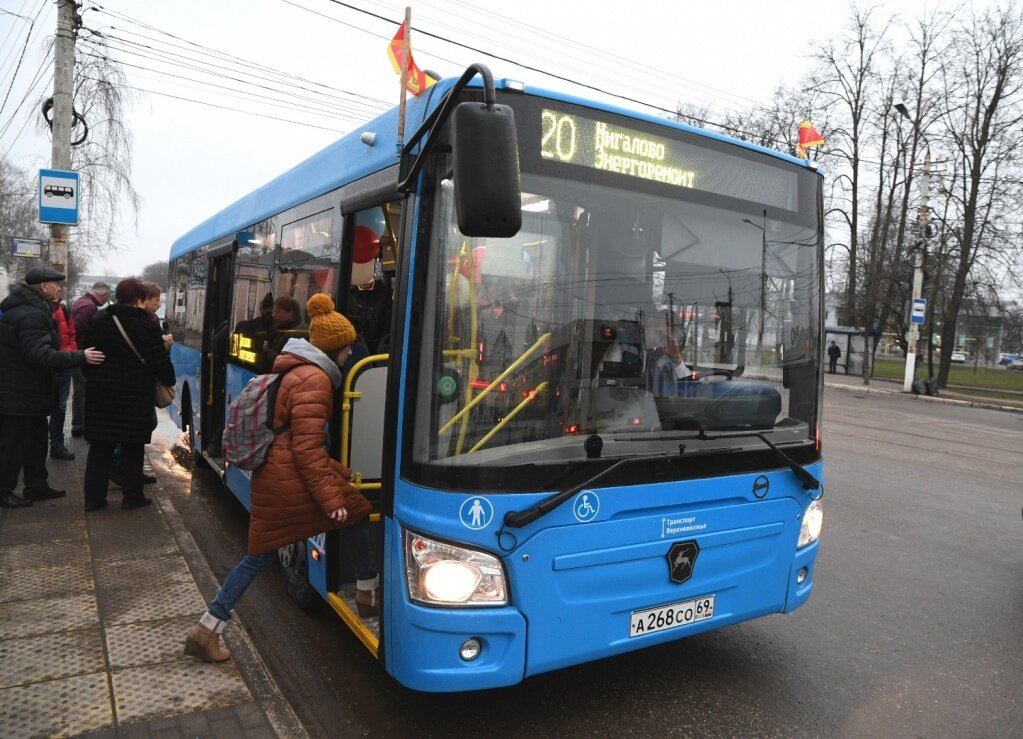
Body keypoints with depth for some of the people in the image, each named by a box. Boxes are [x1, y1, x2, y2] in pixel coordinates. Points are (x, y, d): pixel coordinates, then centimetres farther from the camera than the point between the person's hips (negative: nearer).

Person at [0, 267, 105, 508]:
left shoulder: (32, 310, 12)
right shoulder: (31, 315, -23)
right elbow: (40, 355, -30)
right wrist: (80, 357, -29)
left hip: (26, 392, 11)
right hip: (21, 395, -11)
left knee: (36, 441, 18)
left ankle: (37, 486, 28)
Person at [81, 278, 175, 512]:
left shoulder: (98, 322, 7)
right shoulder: (147, 326, -11)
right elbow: (160, 362, -12)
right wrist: (170, 381, 5)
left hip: (100, 393, 5)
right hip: (134, 396, -4)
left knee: (100, 447, 11)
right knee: (132, 448, 7)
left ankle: (93, 497, 13)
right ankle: (132, 497, 13)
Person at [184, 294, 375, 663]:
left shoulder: (296, 370, 17)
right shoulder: (315, 379, -14)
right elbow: (307, 447, -19)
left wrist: (338, 471, 20)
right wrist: (331, 496, -18)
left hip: (269, 473, 10)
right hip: (290, 476, -10)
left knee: (259, 555, 16)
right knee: (359, 511, 8)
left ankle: (206, 630, 20)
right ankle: (368, 593, 20)